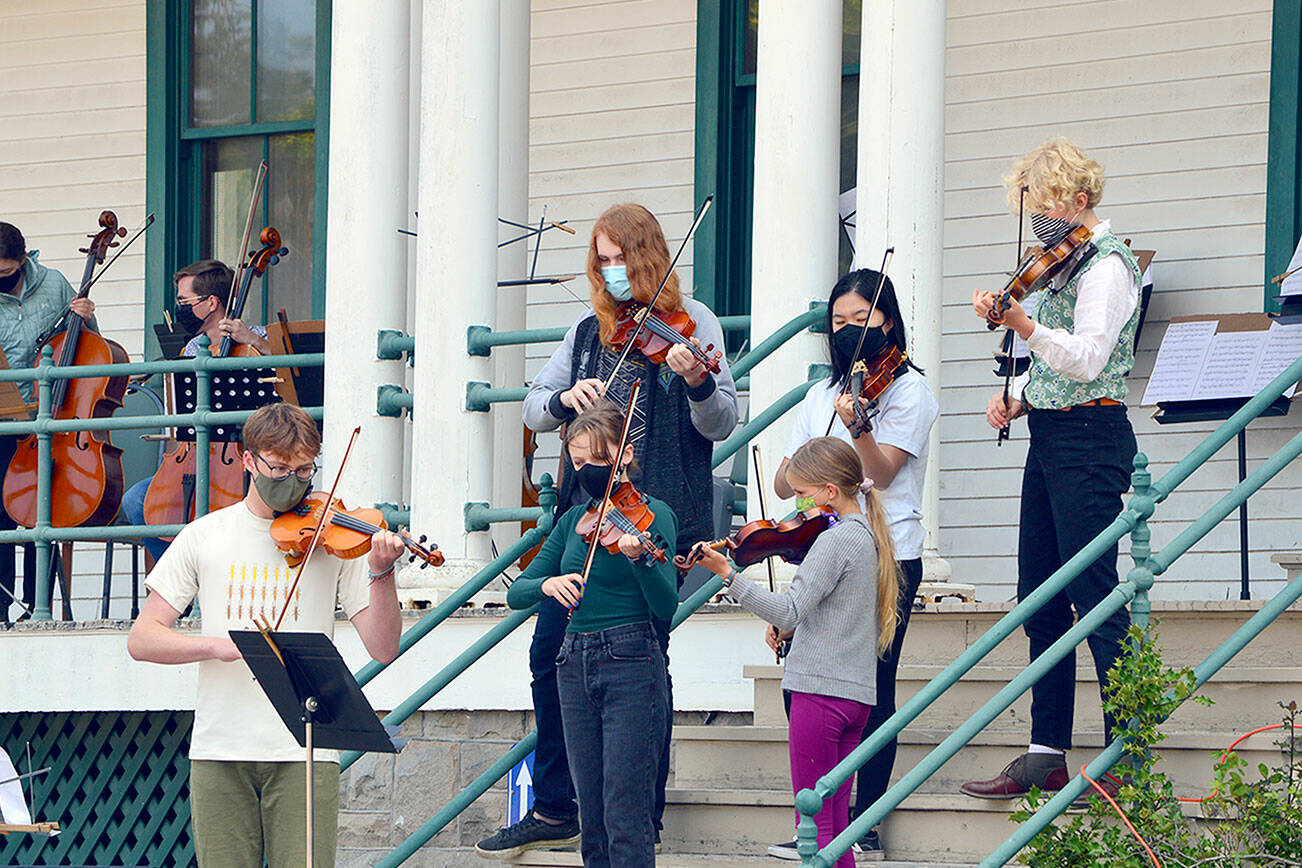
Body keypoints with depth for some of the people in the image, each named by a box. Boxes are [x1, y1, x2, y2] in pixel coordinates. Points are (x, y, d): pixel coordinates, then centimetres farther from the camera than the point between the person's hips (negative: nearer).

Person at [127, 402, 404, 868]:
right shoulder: (203, 537, 8)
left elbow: (382, 648, 2)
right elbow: (142, 640, 4)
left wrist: (381, 573, -15)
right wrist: (219, 646, -13)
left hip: (304, 753, -1)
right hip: (219, 750, 1)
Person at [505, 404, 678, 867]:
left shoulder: (651, 514, -2)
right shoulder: (574, 521, 14)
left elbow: (666, 607, -14)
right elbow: (516, 594, 10)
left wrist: (640, 559, -32)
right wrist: (547, 584, -12)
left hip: (631, 662, -6)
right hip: (576, 666, 6)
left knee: (625, 817, -12)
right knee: (592, 819, 7)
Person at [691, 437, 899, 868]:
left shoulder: (834, 541, -15)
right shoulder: (869, 537, 12)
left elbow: (788, 612, -22)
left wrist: (728, 575, -24)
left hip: (820, 688, -9)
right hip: (858, 694, 9)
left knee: (814, 823, -6)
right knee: (836, 822, 11)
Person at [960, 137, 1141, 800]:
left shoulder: (1105, 266, -11)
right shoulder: (1061, 264, 17)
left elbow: (1086, 358, -24)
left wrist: (1022, 324, -35)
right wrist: (1016, 397, 9)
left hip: (1089, 440, -10)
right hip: (1048, 440, 10)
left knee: (1093, 596, -12)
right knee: (1041, 598, 9)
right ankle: (1046, 755, 14)